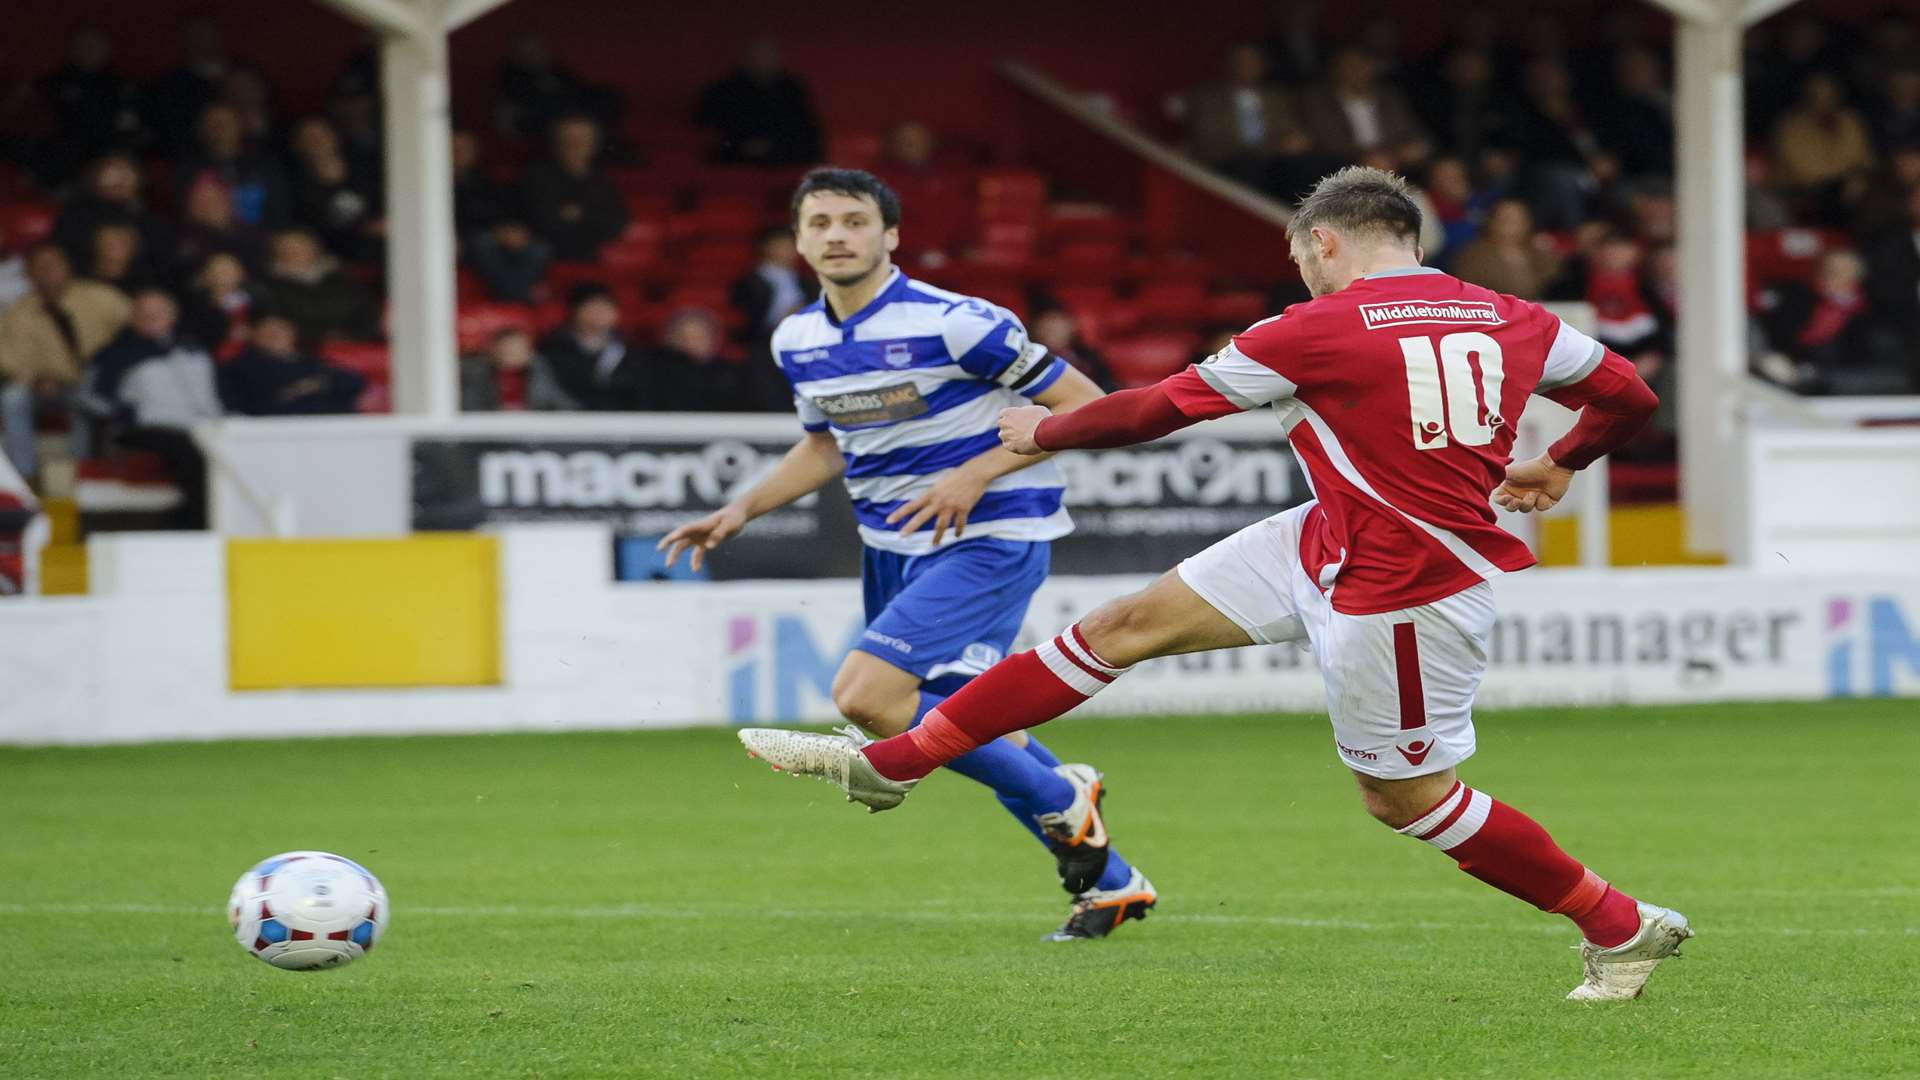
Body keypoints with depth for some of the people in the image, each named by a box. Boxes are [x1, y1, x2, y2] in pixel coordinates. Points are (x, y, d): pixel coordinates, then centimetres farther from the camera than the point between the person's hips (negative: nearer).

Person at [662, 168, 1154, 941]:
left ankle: (1061, 801, -4)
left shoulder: (954, 323, -18)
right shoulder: (797, 341, 4)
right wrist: (742, 510, 9)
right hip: (893, 546, 8)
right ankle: (1109, 883, 29)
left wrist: (974, 476, -21)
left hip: (986, 539, -8)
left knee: (865, 696, -21)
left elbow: (1081, 403, -13)